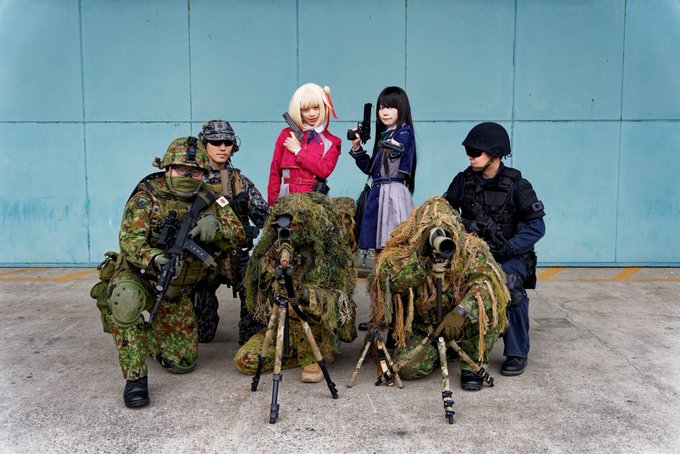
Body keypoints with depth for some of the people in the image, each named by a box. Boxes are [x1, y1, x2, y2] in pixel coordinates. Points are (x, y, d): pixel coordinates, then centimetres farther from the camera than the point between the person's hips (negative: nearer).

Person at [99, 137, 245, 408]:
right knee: (126, 301, -40)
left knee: (183, 362, 4)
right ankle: (135, 378, -24)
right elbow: (130, 239, -28)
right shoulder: (146, 198, -16)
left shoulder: (206, 201, -4)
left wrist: (214, 226, -31)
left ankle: (151, 336, 37)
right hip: (137, 277, -3)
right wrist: (156, 259, -49)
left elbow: (238, 234, -8)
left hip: (176, 292, 4)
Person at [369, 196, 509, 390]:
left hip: (460, 325, -1)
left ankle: (473, 366, -8)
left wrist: (460, 312, -42)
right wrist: (421, 258, -33)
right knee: (407, 368, -20)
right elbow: (390, 281, -25)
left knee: (485, 306, -30)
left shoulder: (470, 248, -12)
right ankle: (436, 351, 16)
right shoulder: (406, 251, -8)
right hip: (422, 328, 1)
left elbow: (486, 280, -28)